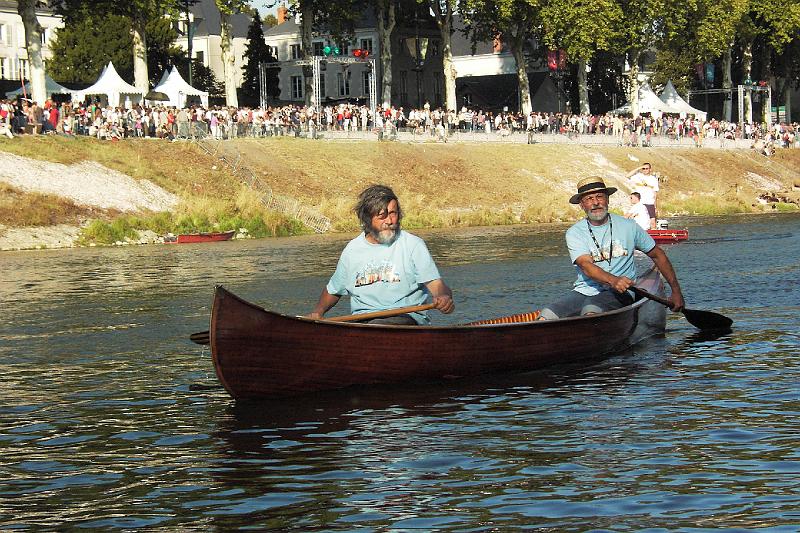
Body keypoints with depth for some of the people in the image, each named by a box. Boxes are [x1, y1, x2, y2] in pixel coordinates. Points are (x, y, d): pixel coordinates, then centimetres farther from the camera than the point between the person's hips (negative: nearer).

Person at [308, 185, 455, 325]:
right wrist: (318, 311, 9)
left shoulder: (413, 244, 3)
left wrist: (444, 297, -29)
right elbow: (333, 290, 29)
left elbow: (435, 283, -5)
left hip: (406, 317, -3)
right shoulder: (352, 250, 14)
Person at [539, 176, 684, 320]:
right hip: (583, 291, 2)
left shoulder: (628, 227, 7)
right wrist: (613, 280, -34)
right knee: (547, 316, -26)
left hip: (619, 293, -1)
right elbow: (586, 265, -14)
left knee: (591, 310, -37)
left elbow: (657, 255, 19)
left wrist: (676, 291, 14)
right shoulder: (574, 233, 3)